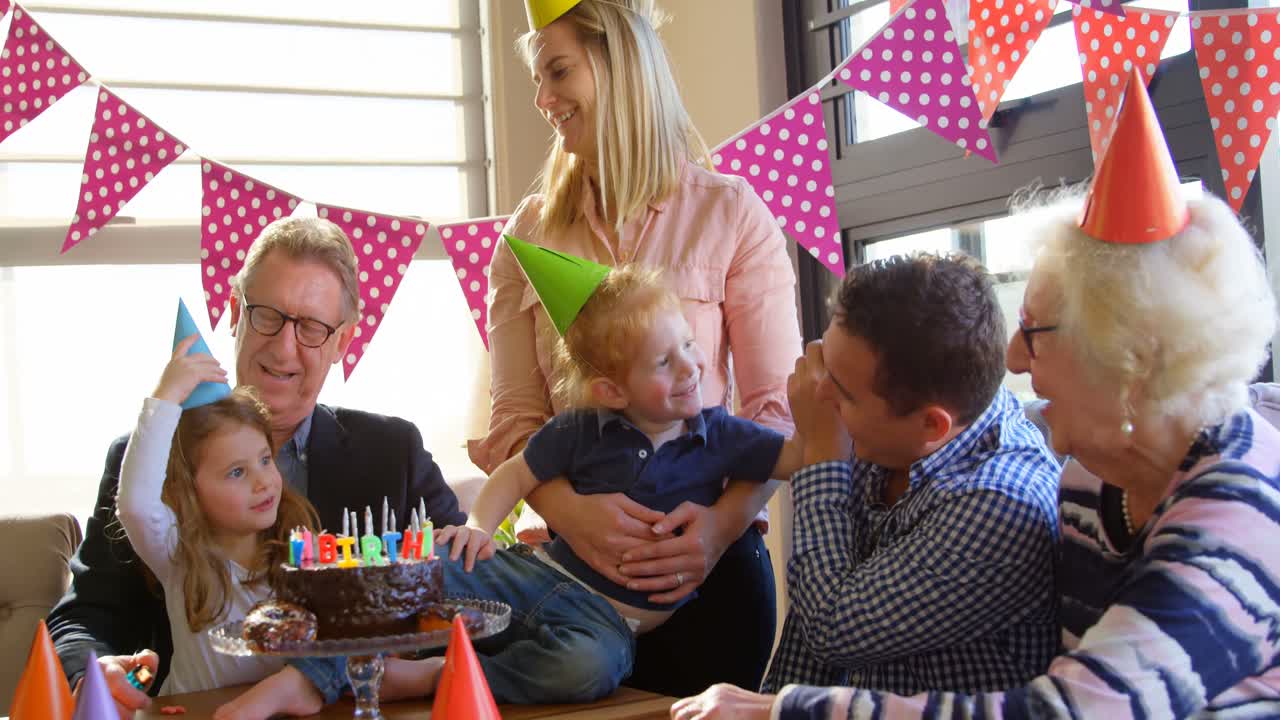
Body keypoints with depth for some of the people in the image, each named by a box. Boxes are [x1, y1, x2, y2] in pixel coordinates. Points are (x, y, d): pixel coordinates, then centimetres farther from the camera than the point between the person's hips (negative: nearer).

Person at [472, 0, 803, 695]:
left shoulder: (730, 212, -3)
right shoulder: (530, 233, 5)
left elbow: (777, 405, -7)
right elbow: (514, 416, -1)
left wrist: (725, 522, -24)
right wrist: (568, 509, -21)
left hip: (708, 559, -2)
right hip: (573, 560, 3)